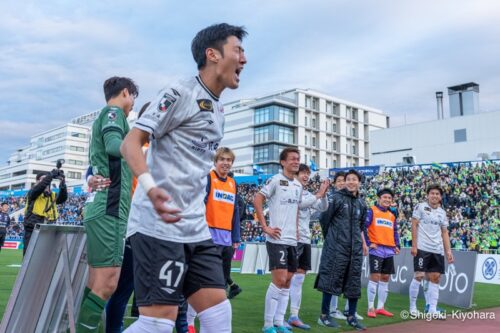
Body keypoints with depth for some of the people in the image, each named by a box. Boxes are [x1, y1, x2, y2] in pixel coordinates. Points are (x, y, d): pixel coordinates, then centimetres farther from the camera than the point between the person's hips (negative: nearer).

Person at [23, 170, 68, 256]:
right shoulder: (33, 193, 1)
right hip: (32, 231, -4)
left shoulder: (52, 195, 13)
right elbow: (40, 187, -21)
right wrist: (51, 175, -27)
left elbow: (63, 198, -5)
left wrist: (62, 183, -18)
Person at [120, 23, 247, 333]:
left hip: (196, 229, 8)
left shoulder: (218, 110, 18)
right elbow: (131, 142, -13)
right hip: (159, 225, -8)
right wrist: (150, 187, -31)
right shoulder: (180, 92, -8)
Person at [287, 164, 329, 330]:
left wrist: (324, 194, -9)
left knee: (298, 279, 9)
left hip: (305, 240, 7)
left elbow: (323, 208, 8)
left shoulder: (308, 194, 16)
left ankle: (294, 316, 15)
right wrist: (318, 195, -22)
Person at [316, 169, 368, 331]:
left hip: (355, 248, 6)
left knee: (354, 282, 9)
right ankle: (324, 316, 9)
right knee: (332, 279, -3)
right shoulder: (337, 198, -4)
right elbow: (324, 219, -4)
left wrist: (363, 243, 18)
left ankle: (351, 317, 22)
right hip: (337, 246, -6)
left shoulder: (361, 203, 14)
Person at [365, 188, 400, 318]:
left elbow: (395, 232, 21)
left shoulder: (392, 215, 17)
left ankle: (380, 307, 17)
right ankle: (371, 308, 2)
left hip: (389, 250, 6)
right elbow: (363, 227, -8)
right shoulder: (372, 211, -2)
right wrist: (369, 243, -13)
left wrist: (397, 245, 8)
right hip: (377, 249, -6)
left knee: (385, 278, 8)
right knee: (375, 277, -6)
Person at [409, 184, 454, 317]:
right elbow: (414, 225, -5)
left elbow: (444, 232, 16)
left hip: (437, 250, 5)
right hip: (422, 248, -5)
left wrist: (448, 250, 8)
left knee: (435, 278, 4)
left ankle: (432, 309, 11)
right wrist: (414, 245, -11)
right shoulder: (420, 207, -1)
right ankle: (412, 307, 7)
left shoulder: (442, 212, 14)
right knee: (419, 276, -5)